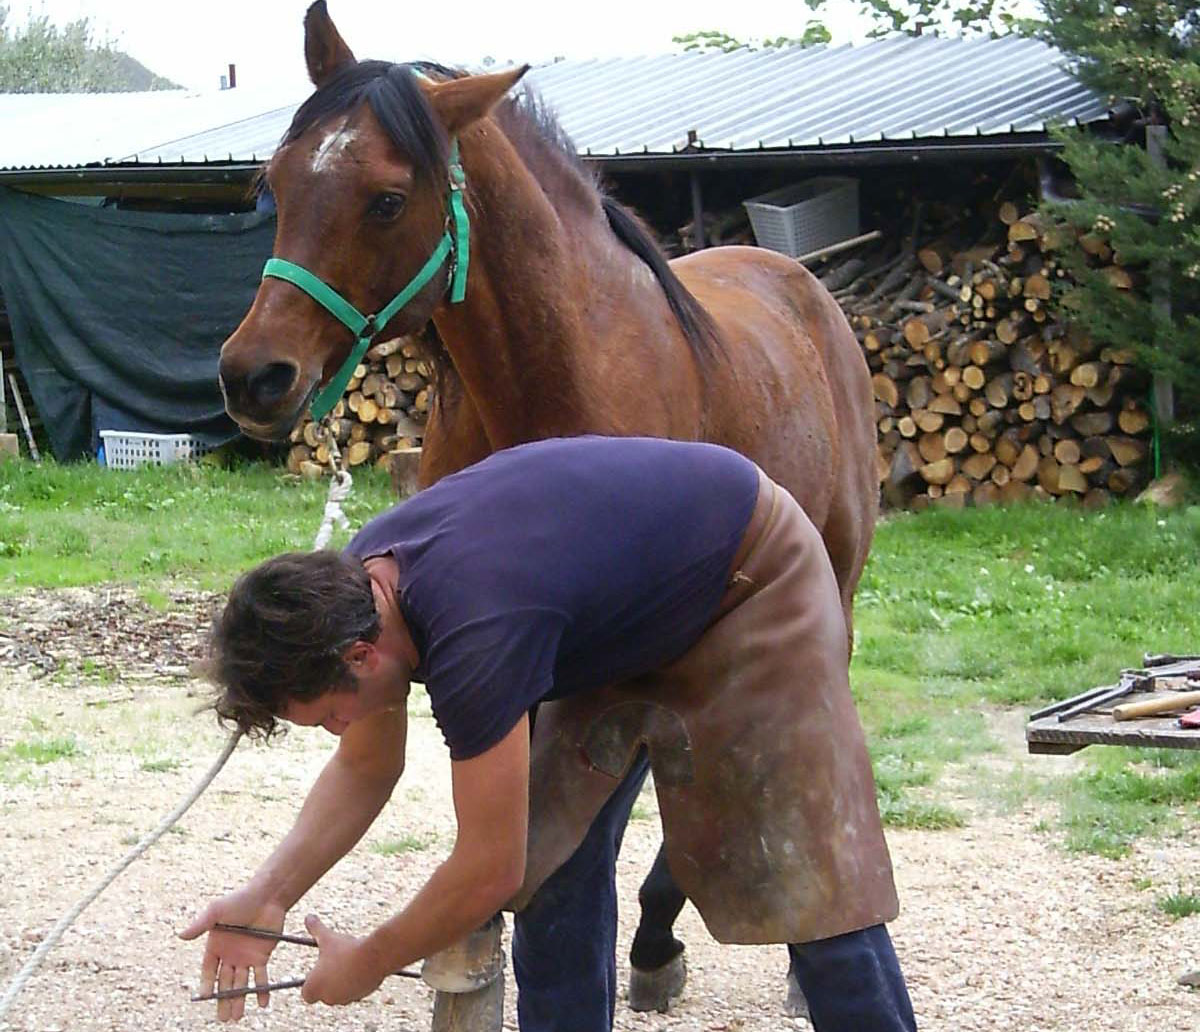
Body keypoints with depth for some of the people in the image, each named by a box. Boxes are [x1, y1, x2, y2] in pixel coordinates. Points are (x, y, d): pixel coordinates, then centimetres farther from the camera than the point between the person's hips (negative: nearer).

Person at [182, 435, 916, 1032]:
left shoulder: (474, 638, -41)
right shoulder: (357, 585, -14)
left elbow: (489, 871, -32)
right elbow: (365, 770, 2)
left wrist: (369, 962, -16)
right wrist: (269, 896, -11)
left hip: (755, 581, -9)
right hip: (628, 617, 9)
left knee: (804, 867, -8)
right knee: (558, 849, 1)